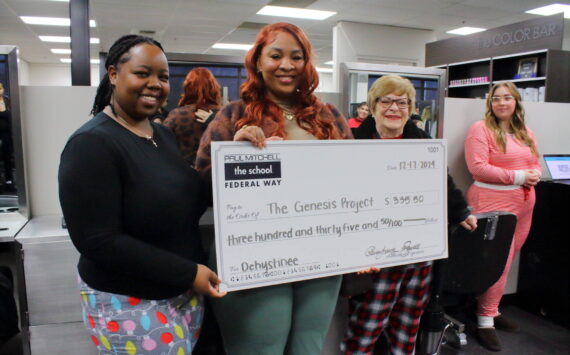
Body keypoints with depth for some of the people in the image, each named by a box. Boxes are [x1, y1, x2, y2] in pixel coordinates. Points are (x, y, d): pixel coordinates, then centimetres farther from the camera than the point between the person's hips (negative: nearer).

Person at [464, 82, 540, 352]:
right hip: (492, 202, -7)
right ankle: (485, 321, 5)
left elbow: (535, 164, 19)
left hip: (523, 204, 7)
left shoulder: (526, 132, 16)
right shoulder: (481, 129, -7)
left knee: (505, 260, 13)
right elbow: (478, 168, -17)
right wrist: (518, 177, -18)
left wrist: (535, 174, -5)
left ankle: (491, 310, 27)